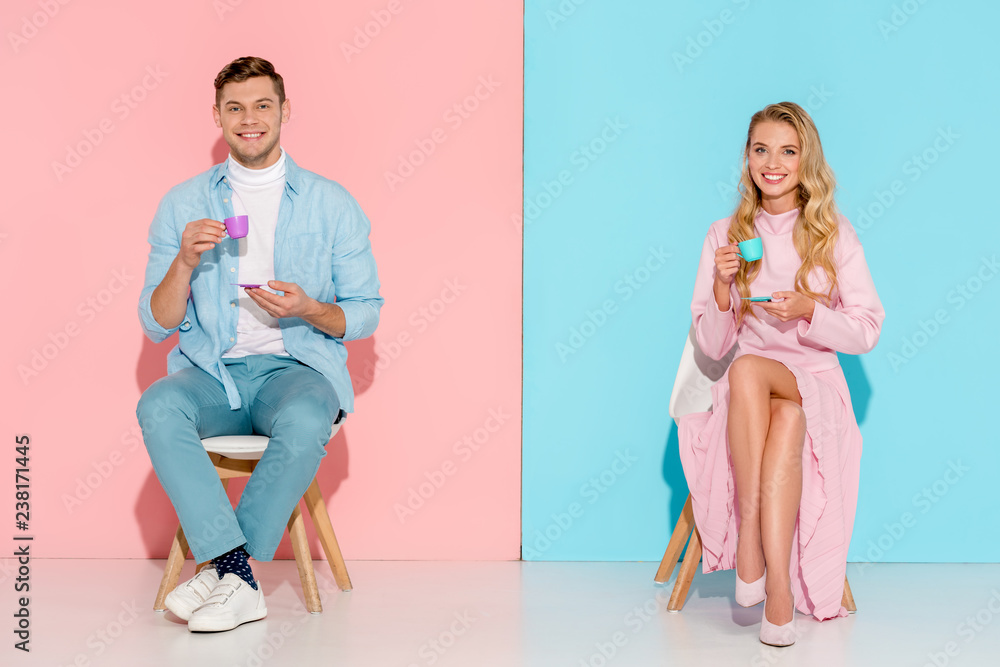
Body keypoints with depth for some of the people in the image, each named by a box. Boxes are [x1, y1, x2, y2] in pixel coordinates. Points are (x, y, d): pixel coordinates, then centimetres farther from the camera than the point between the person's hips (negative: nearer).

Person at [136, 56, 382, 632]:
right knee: (157, 407, -32)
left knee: (304, 423, -37)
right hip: (212, 371, 2)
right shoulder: (184, 204, 10)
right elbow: (157, 325, 7)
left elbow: (365, 315, 7)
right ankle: (240, 580, -33)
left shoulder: (332, 204, 6)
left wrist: (309, 310, -14)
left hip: (297, 366, -1)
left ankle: (222, 572, -21)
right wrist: (185, 262, -12)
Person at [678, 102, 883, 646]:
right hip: (744, 395, 1)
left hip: (815, 385, 0)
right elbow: (711, 348, 3)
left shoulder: (834, 235, 4)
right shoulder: (724, 235, 6)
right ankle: (777, 583, -36)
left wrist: (808, 309, -16)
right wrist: (721, 289, -15)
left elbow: (865, 333, 0)